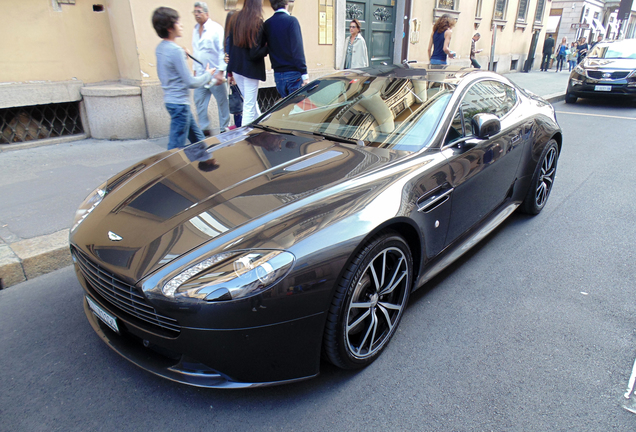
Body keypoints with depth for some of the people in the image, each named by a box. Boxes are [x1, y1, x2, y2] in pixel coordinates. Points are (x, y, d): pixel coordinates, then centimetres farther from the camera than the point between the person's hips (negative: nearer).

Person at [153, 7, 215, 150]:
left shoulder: (160, 48, 9)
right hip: (179, 102, -10)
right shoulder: (175, 50, -19)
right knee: (176, 146, -4)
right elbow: (191, 82, -19)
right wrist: (207, 74, -2)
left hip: (170, 99, 10)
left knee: (198, 139, 20)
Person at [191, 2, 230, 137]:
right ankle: (204, 129, 13)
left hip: (215, 74, -6)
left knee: (222, 102, 2)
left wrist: (220, 72, -19)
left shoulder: (216, 28, -6)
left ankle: (224, 129, 13)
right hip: (200, 75, 7)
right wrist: (195, 70, 18)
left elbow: (223, 51, -11)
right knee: (199, 102, 5)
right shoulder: (195, 31, 15)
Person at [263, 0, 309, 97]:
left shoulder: (267, 24, 8)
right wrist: (304, 73, -16)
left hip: (278, 74, 6)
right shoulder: (291, 20, -8)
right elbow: (297, 48, -15)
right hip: (293, 72, -5)